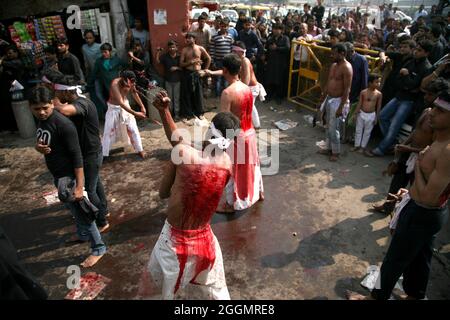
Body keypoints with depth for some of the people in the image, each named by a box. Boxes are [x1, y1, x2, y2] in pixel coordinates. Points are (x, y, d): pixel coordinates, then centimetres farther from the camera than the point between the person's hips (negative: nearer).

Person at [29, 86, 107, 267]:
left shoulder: (63, 125, -24)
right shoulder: (40, 120, 3)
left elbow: (76, 156, -24)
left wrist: (79, 186, -25)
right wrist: (38, 147, -8)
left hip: (68, 175, -8)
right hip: (57, 174, 8)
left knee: (81, 212, 0)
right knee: (73, 209, 25)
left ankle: (98, 248, 14)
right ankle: (83, 235, 46)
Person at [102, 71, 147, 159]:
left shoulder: (130, 82, -18)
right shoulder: (115, 84, -34)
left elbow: (134, 92, 3)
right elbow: (120, 103, -40)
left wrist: (142, 106, -5)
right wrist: (135, 113, -46)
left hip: (125, 105, 4)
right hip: (114, 108, -4)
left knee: (133, 129, 6)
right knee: (109, 131, 2)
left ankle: (140, 150, 19)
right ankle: (102, 153, 16)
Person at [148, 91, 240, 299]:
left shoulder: (183, 153, -23)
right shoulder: (227, 164, -13)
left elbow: (163, 193, -7)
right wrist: (164, 112, 3)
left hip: (174, 239, -1)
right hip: (203, 240, 2)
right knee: (214, 289, 27)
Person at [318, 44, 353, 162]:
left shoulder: (346, 68, -18)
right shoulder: (333, 65, 9)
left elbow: (347, 89, -21)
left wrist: (341, 107, -24)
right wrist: (322, 99, 18)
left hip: (338, 101, -9)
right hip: (329, 99, 9)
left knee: (334, 129, -3)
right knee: (329, 127, 16)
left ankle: (336, 153, 12)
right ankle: (329, 148, 30)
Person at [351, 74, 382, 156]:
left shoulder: (379, 94, -7)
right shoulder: (363, 92, -8)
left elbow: (378, 106, -1)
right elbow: (359, 103, -2)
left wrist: (376, 117, -1)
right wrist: (356, 113, -2)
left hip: (371, 115, 0)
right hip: (361, 114, 0)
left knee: (367, 132, 10)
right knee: (358, 130, 10)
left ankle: (363, 147, 23)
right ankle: (357, 145, 24)